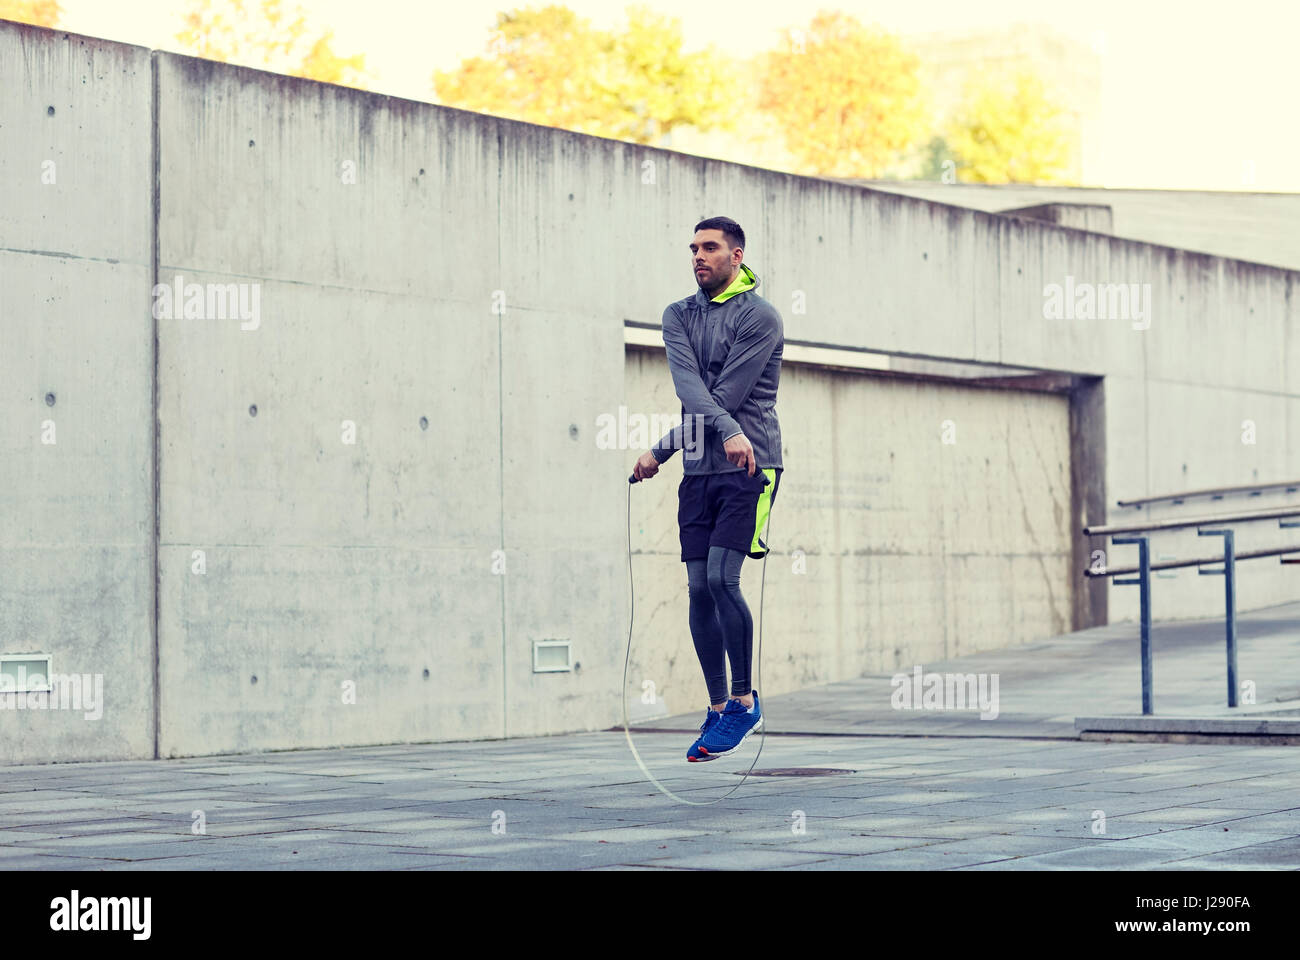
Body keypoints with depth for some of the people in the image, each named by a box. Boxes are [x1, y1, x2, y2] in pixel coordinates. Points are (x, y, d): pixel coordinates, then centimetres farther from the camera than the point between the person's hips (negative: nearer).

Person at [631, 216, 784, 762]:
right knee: (699, 589, 2)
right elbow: (689, 386, -6)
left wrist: (662, 451, -10)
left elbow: (726, 396, -11)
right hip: (700, 471, 5)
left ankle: (744, 701, -1)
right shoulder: (679, 316, 11)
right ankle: (718, 709, 12)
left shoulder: (760, 317, -4)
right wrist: (727, 432, -25)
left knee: (722, 579, -15)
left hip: (748, 469, -5)